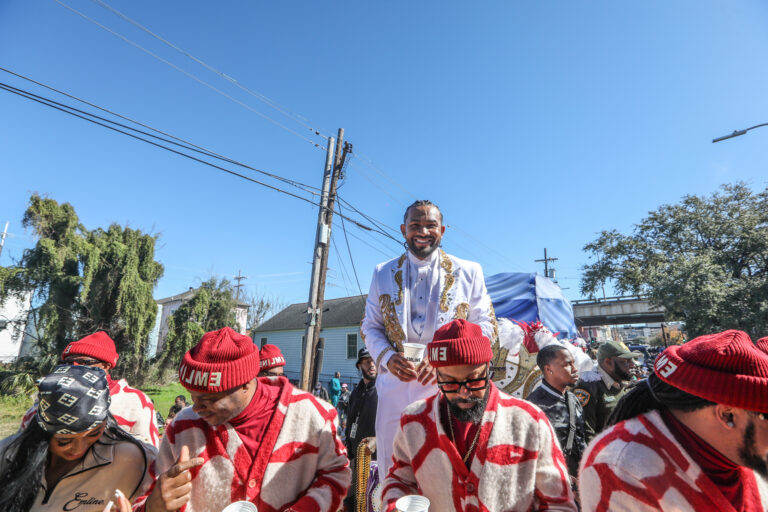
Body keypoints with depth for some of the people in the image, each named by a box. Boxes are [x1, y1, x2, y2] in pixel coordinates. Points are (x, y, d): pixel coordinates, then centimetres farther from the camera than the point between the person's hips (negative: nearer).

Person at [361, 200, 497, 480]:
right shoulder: (383, 273, 11)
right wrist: (387, 357, -8)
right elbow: (370, 326, 12)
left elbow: (486, 325, 4)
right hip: (396, 386, 2)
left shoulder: (468, 272, 6)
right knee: (391, 475, 10)